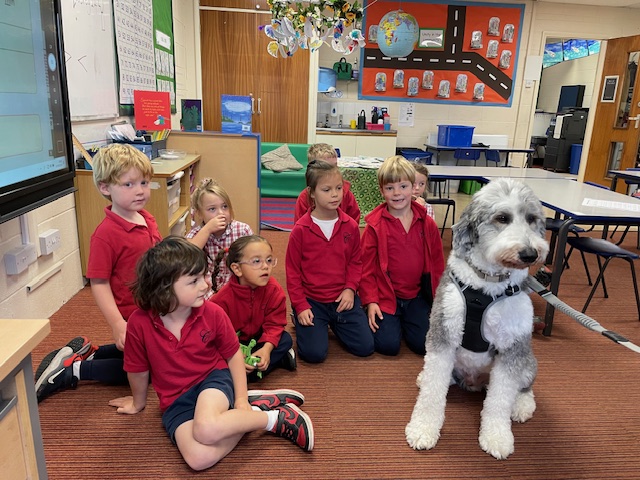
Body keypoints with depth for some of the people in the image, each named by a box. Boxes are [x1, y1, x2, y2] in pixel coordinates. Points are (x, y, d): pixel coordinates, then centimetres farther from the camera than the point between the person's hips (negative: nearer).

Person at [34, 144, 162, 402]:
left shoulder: (147, 219, -1)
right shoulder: (106, 234, -26)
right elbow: (99, 283, -24)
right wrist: (117, 325, -29)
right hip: (131, 317, -8)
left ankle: (85, 352, 31)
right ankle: (72, 369, 17)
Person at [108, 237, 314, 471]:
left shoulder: (213, 313, -14)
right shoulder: (139, 323, -18)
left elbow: (234, 355, 1)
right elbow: (138, 370, 1)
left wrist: (242, 399, -4)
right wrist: (138, 402, 17)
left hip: (213, 377, -1)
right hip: (175, 400, 2)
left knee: (207, 429, -36)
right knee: (199, 457, -27)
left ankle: (265, 414, -12)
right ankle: (259, 405, -11)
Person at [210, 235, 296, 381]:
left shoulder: (274, 290, -20)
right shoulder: (223, 299, -27)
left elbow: (274, 324, -15)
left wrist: (266, 349, -32)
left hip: (258, 339, 1)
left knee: (286, 339, -20)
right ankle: (279, 358, -11)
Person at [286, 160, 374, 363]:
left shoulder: (350, 226, -1)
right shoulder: (300, 229, -10)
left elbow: (355, 261, 8)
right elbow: (292, 271, -4)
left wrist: (350, 289, -8)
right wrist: (300, 306, -9)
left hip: (342, 298, 3)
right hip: (311, 300, -3)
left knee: (365, 347, -1)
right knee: (314, 353, -14)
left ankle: (334, 323, 25)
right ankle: (300, 319, 18)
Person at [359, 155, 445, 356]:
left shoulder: (427, 224, 1)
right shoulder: (375, 226, -9)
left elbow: (437, 264, 8)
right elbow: (366, 266, -5)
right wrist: (370, 301, -10)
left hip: (417, 296, 3)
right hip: (385, 296, -2)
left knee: (425, 344, -8)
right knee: (388, 345, -15)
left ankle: (403, 321, 22)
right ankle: (391, 321, 18)